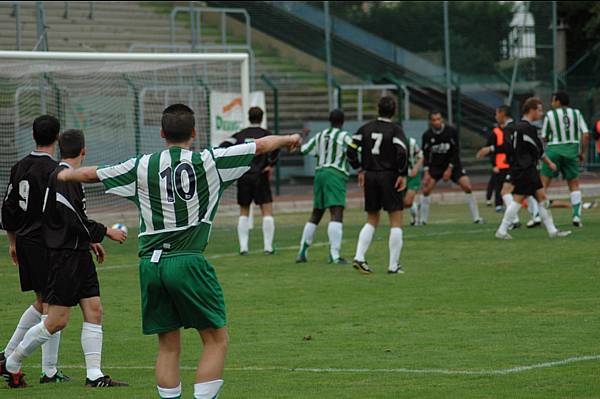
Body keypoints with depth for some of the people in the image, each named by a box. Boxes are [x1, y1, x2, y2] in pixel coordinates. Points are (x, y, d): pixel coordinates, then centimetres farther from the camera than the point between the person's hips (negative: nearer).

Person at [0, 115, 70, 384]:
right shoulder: (53, 170, -14)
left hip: (24, 242, 8)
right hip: (46, 244, -8)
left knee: (41, 303, 19)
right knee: (51, 306, -2)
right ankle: (49, 371, 0)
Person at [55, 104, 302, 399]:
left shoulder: (142, 166, 6)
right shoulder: (208, 162, 1)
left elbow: (90, 174, 18)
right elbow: (261, 145, 13)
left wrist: (67, 174, 40)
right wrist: (288, 139, 33)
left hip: (150, 264, 4)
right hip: (188, 262, -4)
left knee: (168, 346, 11)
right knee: (216, 340, 4)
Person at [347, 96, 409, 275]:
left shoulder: (366, 128, 6)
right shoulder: (395, 130, -8)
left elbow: (351, 150, 2)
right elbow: (402, 152, -20)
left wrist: (360, 170, 11)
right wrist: (402, 174, -11)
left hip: (370, 177, 5)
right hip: (389, 177, -5)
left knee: (372, 221, 15)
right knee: (396, 221, 2)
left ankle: (359, 257, -1)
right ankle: (393, 265, 0)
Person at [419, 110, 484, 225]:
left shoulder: (451, 131, -14)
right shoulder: (427, 135, -9)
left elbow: (456, 151, -10)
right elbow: (425, 154, -1)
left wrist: (450, 169, -15)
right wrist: (426, 172, -11)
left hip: (452, 165, -1)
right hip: (435, 166, 1)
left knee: (467, 187, -13)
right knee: (426, 190, -12)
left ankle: (476, 218, -4)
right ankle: (423, 220, 1)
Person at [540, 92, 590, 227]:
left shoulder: (550, 115, -2)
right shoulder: (576, 113, 4)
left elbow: (544, 137, 3)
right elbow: (586, 135, -1)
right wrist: (583, 153, 9)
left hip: (553, 150, -2)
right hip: (572, 150, 2)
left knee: (543, 184, 2)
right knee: (574, 184, 13)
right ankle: (576, 215, 2)